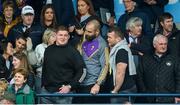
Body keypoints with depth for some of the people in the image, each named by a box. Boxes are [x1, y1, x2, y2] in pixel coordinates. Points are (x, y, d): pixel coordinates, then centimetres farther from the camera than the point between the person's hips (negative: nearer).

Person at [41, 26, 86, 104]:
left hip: (63, 91, -5)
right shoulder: (48, 49, 12)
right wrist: (43, 84, 16)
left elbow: (82, 71, -7)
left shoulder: (73, 51, -4)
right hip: (46, 91, 5)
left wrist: (69, 86, -12)